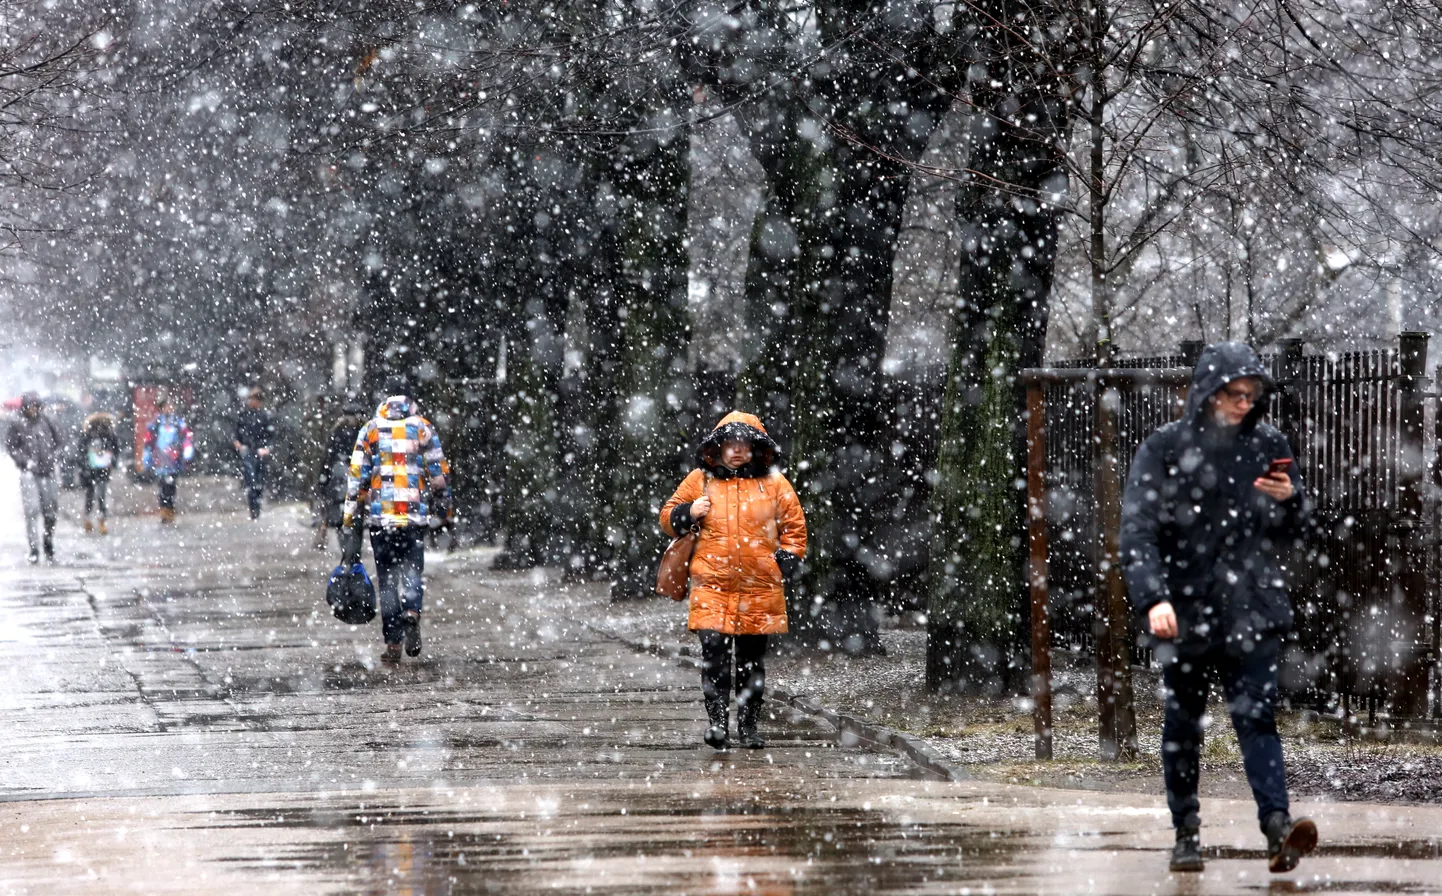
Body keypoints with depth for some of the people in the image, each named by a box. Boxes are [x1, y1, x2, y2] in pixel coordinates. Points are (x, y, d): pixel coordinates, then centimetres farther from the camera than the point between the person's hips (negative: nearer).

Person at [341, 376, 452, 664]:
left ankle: (393, 642, 5)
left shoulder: (370, 430, 3)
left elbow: (356, 478, 1)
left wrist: (349, 523, 3)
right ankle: (411, 613, -19)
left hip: (380, 517, 0)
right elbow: (440, 475, 3)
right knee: (412, 568, 11)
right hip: (416, 517, 0)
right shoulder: (423, 429, 2)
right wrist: (443, 509, 18)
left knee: (387, 578, 8)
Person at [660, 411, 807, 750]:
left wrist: (786, 562, 0)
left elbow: (794, 527, 13)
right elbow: (668, 518, 13)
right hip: (712, 585, -1)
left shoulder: (773, 483, 7)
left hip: (760, 588, 1)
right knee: (714, 652, -13)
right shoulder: (700, 480, 6)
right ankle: (717, 723, -11)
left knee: (752, 659, 7)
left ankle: (748, 725, 16)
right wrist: (688, 513, -8)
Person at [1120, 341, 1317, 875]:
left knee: (1256, 716, -11)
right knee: (1182, 726, 8)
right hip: (1184, 611, 0)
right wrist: (1153, 598, -24)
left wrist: (1289, 500, -9)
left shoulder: (1269, 447, 7)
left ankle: (1278, 828, -21)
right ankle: (1186, 833, 19)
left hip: (1252, 611, 1)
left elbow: (1293, 533, 15)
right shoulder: (1165, 449, -2)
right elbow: (1137, 530, -10)